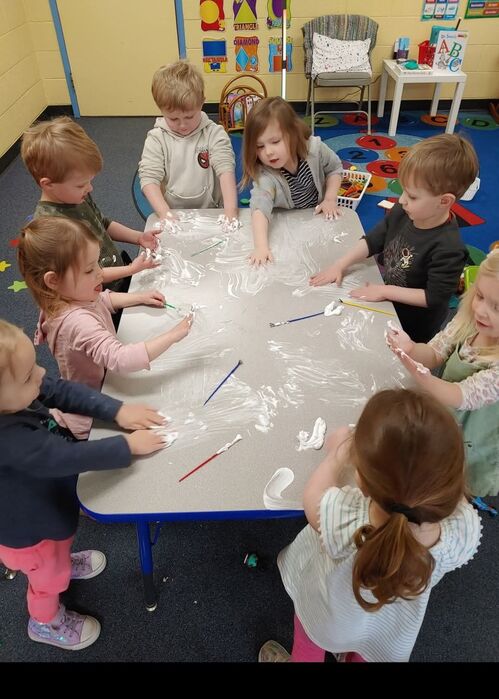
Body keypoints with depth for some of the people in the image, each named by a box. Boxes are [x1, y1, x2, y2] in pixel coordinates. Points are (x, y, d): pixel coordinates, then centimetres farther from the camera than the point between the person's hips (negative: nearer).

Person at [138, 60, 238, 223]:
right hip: (171, 213, 0)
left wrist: (230, 212, -28)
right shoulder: (156, 139, -1)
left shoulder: (214, 134, -1)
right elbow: (149, 179, -9)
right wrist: (166, 215, -25)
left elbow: (226, 170, -13)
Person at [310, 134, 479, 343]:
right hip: (386, 306, 6)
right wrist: (340, 265, -11)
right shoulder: (403, 212, -13)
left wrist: (386, 291, -25)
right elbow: (373, 241, -2)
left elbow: (433, 298, -27)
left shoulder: (448, 248, -32)